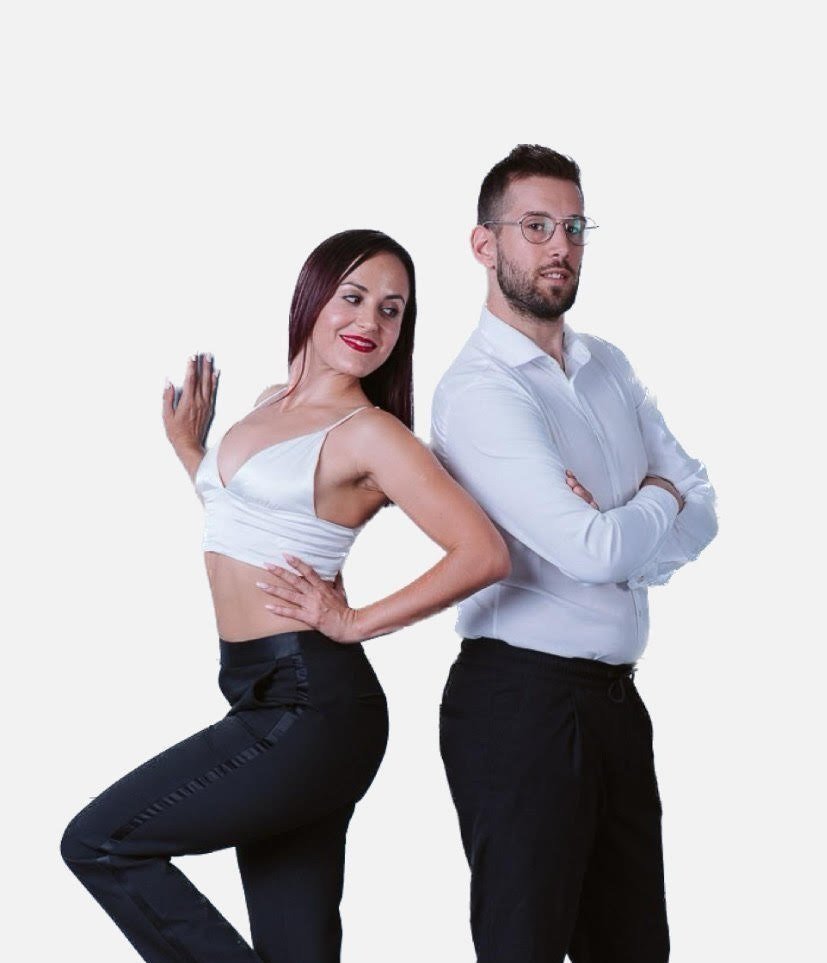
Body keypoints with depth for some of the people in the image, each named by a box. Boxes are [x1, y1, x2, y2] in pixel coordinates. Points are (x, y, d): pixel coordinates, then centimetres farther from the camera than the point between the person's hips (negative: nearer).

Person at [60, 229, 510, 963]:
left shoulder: (370, 435, -9)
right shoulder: (271, 406, 15)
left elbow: (484, 552, -18)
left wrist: (356, 622, -13)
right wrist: (189, 450, 25)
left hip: (307, 704, -8)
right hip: (271, 696, 8)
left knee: (98, 843, -3)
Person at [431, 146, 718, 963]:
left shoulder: (608, 367, 13)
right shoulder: (479, 390, -14)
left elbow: (700, 505, 7)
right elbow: (593, 550, -21)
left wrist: (617, 531, -12)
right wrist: (657, 503, -1)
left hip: (615, 696, 8)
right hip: (521, 701, -8)